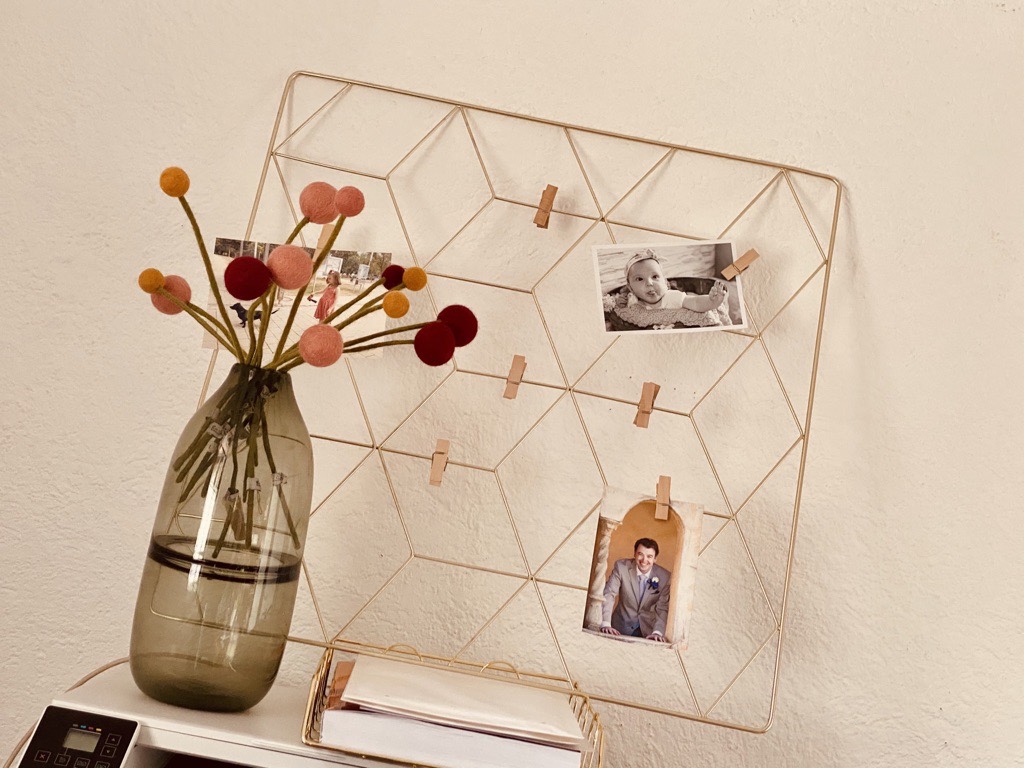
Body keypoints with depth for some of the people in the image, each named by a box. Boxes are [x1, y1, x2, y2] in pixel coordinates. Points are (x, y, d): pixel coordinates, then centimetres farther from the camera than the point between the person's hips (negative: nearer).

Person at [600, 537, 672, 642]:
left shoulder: (665, 577, -9)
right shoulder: (621, 566, -11)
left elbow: (663, 608, -7)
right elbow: (609, 594, -14)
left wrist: (657, 632, -22)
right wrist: (606, 624, -26)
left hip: (647, 629, 0)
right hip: (621, 627, 0)